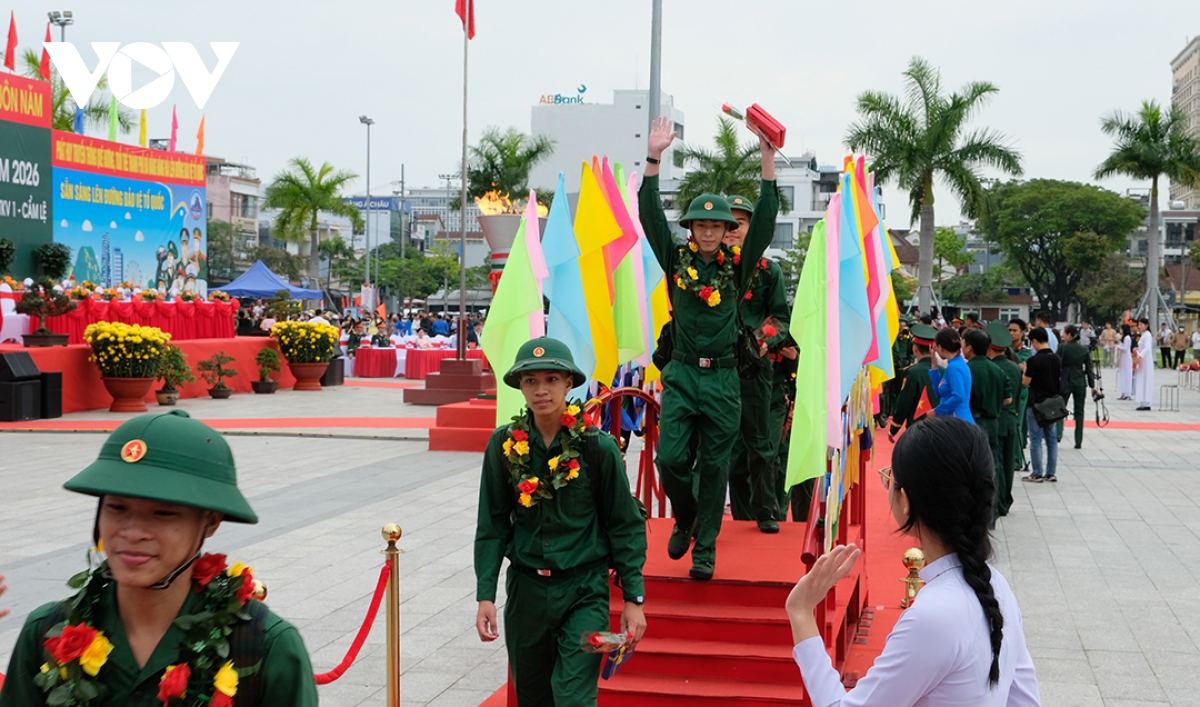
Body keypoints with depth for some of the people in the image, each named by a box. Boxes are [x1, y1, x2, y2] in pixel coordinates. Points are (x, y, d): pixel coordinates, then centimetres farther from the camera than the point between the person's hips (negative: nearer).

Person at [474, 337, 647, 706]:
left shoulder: (598, 446, -10)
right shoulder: (504, 445, -4)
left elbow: (625, 525, -3)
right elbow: (492, 525, 3)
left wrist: (633, 598, -5)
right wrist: (485, 595, -2)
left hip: (585, 591, -3)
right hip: (526, 588, 3)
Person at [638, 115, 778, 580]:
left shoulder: (738, 266, 4)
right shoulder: (677, 260, 4)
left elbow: (765, 220, -4)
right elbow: (650, 215, -4)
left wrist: (767, 159, -12)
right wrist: (654, 159, -14)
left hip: (723, 377, 0)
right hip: (681, 373, 0)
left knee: (714, 465, 4)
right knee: (670, 458, -6)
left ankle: (705, 548, 15)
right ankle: (685, 519, 24)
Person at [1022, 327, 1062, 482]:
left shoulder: (1034, 360, -16)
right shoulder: (1057, 359, 4)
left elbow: (1025, 382, -11)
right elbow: (1060, 380, 13)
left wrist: (1024, 370, 5)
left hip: (1036, 405, -6)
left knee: (1036, 440, 0)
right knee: (1052, 438, 11)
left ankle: (1037, 474, 3)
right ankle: (1051, 473, 14)